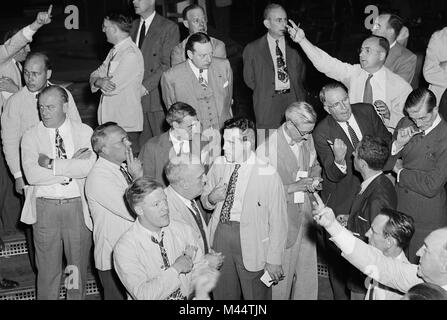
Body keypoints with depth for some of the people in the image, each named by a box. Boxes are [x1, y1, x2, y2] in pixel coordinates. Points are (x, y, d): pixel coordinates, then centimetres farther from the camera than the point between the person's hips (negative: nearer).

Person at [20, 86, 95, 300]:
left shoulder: (85, 132, 1)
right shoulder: (31, 136, 2)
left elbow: (89, 167, -16)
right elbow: (31, 174, -13)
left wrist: (51, 164, -16)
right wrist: (71, 167, -15)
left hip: (78, 206, 0)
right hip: (45, 208, 0)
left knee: (78, 267, 12)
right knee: (47, 269, 9)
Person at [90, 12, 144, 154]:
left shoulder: (131, 55, -15)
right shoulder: (114, 51, 15)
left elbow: (113, 87, -19)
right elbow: (95, 75, 14)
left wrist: (98, 81, 2)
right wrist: (99, 81, -10)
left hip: (127, 124, -8)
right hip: (110, 120, 8)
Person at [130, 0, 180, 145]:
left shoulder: (169, 28, -7)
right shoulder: (135, 25, 15)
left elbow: (168, 65, -12)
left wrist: (145, 86, -17)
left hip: (157, 97, -6)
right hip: (138, 96, 6)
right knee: (144, 145, 8)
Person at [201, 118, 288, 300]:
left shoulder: (268, 174, -14)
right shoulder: (219, 165, 3)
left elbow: (278, 222, -11)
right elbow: (205, 202, 18)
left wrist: (274, 261, -10)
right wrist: (211, 198, -6)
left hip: (251, 239, -5)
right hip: (220, 235, 5)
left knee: (256, 296, 6)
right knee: (222, 295, 14)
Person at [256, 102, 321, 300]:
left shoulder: (307, 139, 1)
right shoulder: (267, 148, -19)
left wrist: (314, 177, -3)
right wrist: (294, 187, -22)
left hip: (305, 213, 6)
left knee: (308, 269, 13)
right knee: (281, 273, 4)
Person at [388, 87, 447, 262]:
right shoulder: (405, 124, -4)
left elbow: (431, 187, -23)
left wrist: (401, 171, -10)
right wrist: (398, 144, -16)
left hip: (427, 220, -5)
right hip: (399, 208, 5)